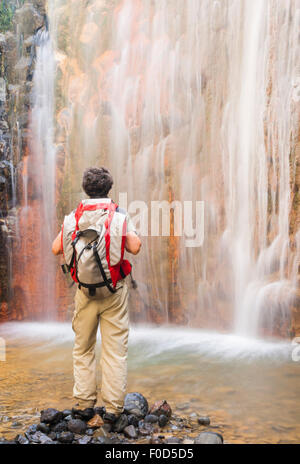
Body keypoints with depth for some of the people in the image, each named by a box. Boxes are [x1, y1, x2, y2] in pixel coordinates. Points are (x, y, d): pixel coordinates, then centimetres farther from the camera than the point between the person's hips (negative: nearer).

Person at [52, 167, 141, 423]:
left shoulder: (75, 216, 2)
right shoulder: (120, 214, -2)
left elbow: (56, 248, -1)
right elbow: (135, 247, -12)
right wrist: (119, 239, 10)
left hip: (85, 289, 1)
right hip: (115, 289, -1)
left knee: (83, 348, 12)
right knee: (115, 349, 4)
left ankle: (84, 404, 14)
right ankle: (113, 407, 4)